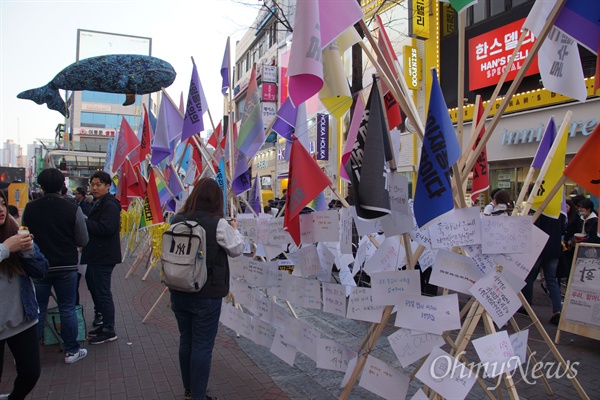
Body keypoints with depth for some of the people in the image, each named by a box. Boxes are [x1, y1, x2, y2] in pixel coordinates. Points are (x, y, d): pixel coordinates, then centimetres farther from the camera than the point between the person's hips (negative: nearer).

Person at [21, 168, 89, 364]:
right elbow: (83, 241, -7)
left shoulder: (30, 208, -5)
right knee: (67, 309, 8)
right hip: (66, 267, -2)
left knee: (37, 309, 13)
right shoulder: (73, 208, -12)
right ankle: (71, 350, 16)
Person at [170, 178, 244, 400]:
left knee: (186, 340, 19)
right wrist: (235, 230, 12)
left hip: (179, 292, 6)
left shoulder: (177, 221, 0)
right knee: (202, 346, 5)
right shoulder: (218, 223, -16)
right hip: (207, 296, -6)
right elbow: (237, 250, -3)